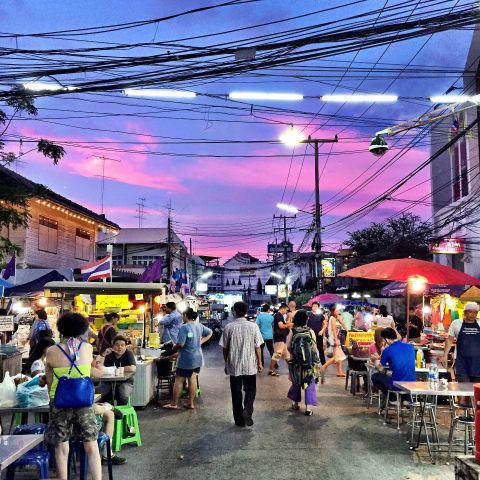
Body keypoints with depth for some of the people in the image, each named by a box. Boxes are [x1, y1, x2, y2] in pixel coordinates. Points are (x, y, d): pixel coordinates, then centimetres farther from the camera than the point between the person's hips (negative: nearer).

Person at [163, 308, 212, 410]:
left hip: (186, 359, -7)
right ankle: (191, 403, 18)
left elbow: (180, 344, -24)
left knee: (179, 380, 4)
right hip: (197, 358, 7)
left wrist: (173, 348, -5)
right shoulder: (199, 326, 3)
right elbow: (209, 333, 18)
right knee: (193, 379, 12)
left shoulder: (184, 327, -19)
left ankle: (174, 404, 11)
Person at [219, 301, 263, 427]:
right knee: (250, 390, 15)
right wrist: (259, 362, 8)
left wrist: (226, 362, 12)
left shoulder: (229, 327, -7)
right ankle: (247, 411, -6)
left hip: (234, 366, 0)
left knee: (236, 392, 11)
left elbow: (225, 347, -1)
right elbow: (257, 346, -4)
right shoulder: (253, 326, -7)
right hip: (250, 365, 0)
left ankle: (239, 419, 16)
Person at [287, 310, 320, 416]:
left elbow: (288, 347, -6)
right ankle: (308, 408, 5)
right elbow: (314, 347, -4)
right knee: (309, 384, 7)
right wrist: (317, 360, 11)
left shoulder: (292, 331, -7)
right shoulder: (310, 331, -8)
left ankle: (296, 404, 32)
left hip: (296, 361, 1)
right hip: (309, 362, -1)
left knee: (296, 382, 19)